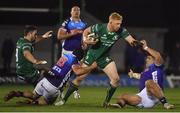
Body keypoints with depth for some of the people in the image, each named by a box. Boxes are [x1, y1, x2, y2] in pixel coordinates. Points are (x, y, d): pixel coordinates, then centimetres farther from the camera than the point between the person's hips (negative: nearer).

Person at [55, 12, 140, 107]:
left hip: (104, 57, 2)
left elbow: (131, 40, -27)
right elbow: (86, 31, -4)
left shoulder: (121, 31, -18)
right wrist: (85, 40, -23)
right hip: (92, 55, -2)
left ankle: (107, 102, 3)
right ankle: (64, 100, 11)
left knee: (115, 79, -15)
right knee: (79, 78, -3)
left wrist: (138, 43, -49)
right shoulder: (99, 28, -22)